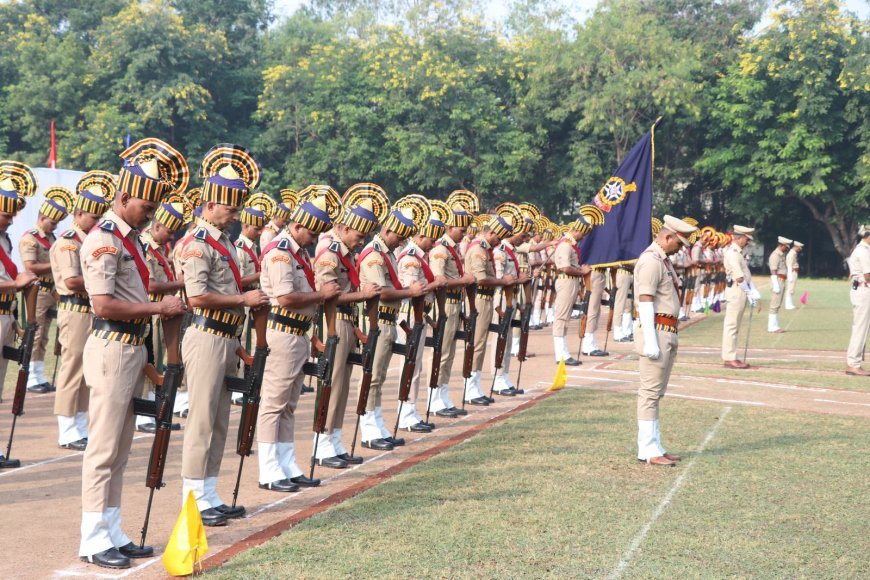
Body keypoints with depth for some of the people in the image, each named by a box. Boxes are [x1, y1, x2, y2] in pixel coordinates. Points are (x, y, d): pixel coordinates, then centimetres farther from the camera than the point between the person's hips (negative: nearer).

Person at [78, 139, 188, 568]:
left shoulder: (129, 238, 14)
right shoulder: (103, 239, -14)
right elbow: (104, 305, -22)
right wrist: (160, 307, -17)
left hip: (133, 349, 9)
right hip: (112, 350, -9)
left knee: (120, 449, 13)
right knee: (104, 448, -4)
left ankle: (113, 533, 20)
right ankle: (94, 541, 2)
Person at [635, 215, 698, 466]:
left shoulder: (663, 260, 18)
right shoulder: (651, 261, -14)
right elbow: (645, 301, -20)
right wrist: (650, 341, -24)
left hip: (668, 335, 11)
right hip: (656, 332, -11)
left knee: (656, 393, 13)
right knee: (650, 393, -7)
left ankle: (655, 448, 19)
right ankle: (648, 451, -4)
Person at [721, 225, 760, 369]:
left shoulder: (738, 252, 16)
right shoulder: (732, 252, -16)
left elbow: (746, 274, 16)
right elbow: (739, 277, -19)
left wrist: (753, 291, 6)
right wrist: (750, 293, -12)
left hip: (742, 291, 10)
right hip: (736, 291, -10)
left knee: (734, 325, 12)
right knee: (731, 325, -7)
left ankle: (730, 357, 17)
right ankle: (729, 358, -6)